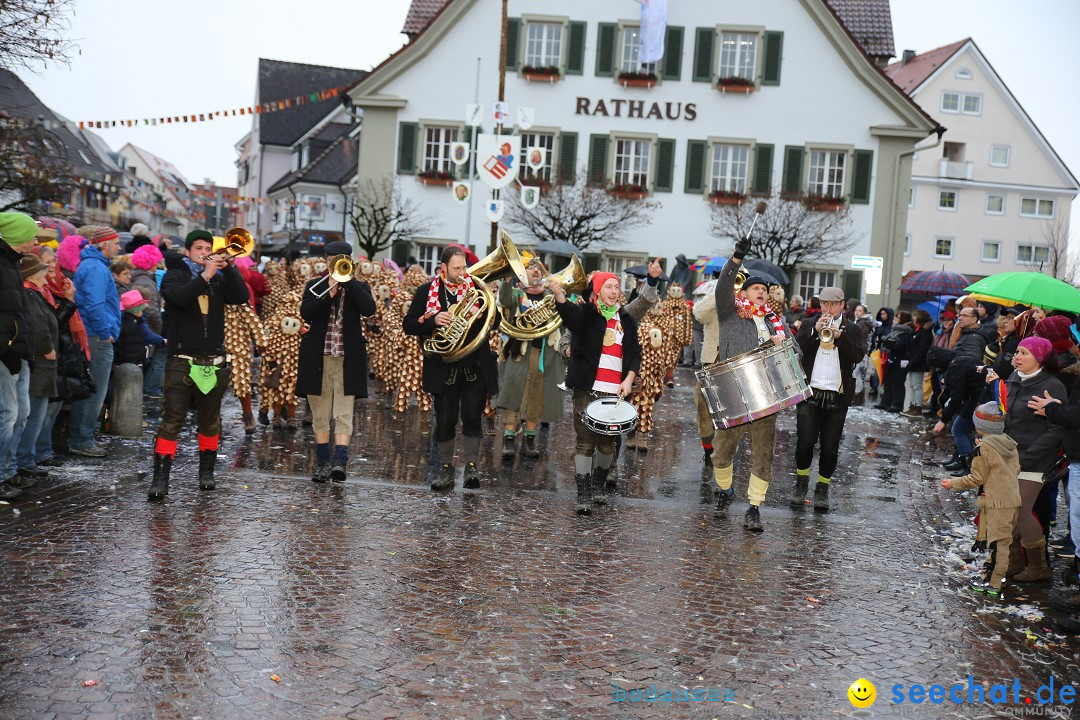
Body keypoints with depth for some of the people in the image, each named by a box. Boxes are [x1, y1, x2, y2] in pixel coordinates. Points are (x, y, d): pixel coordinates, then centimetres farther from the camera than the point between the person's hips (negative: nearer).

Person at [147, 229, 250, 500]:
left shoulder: (219, 279, 13)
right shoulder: (174, 276, 3)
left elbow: (241, 297, -5)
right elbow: (180, 297, -19)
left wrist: (227, 268, -13)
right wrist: (205, 275, -20)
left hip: (214, 362, 4)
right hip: (182, 362, -4)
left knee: (210, 421, 13)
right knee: (172, 420, -9)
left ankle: (206, 471, 25)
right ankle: (160, 478, -8)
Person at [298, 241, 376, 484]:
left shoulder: (359, 288, 7)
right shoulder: (315, 286, 9)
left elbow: (369, 309, -13)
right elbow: (306, 313, -7)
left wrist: (347, 280, -14)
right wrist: (330, 292, -15)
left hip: (347, 359, -2)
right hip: (318, 358, 2)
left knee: (343, 414, -9)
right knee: (320, 414, 8)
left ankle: (340, 461, -16)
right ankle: (323, 463, 16)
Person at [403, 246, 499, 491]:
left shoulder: (476, 287, 5)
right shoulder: (426, 291, 2)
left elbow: (496, 320, 4)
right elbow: (408, 325, -2)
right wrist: (434, 321, -18)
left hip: (475, 367, 0)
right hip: (443, 368, 0)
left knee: (472, 417, -3)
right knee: (445, 421, 6)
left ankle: (472, 466, 7)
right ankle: (446, 468, 18)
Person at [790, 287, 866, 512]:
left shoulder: (853, 330, 9)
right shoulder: (809, 326, 11)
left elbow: (858, 356, -8)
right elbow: (796, 347, -5)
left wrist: (839, 335, -19)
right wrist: (815, 330, -16)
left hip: (838, 396, 0)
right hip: (810, 392, 0)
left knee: (830, 447, 3)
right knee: (805, 441, -5)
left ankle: (822, 490, 15)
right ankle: (801, 484, 13)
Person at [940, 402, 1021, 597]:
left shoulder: (983, 448, -12)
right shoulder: (1010, 444, 10)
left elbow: (977, 478, -11)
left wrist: (953, 483, 1)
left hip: (996, 503, -8)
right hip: (1014, 501, 8)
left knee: (996, 543, -5)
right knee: (1003, 541, 15)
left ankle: (992, 583, -1)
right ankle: (997, 576, 23)